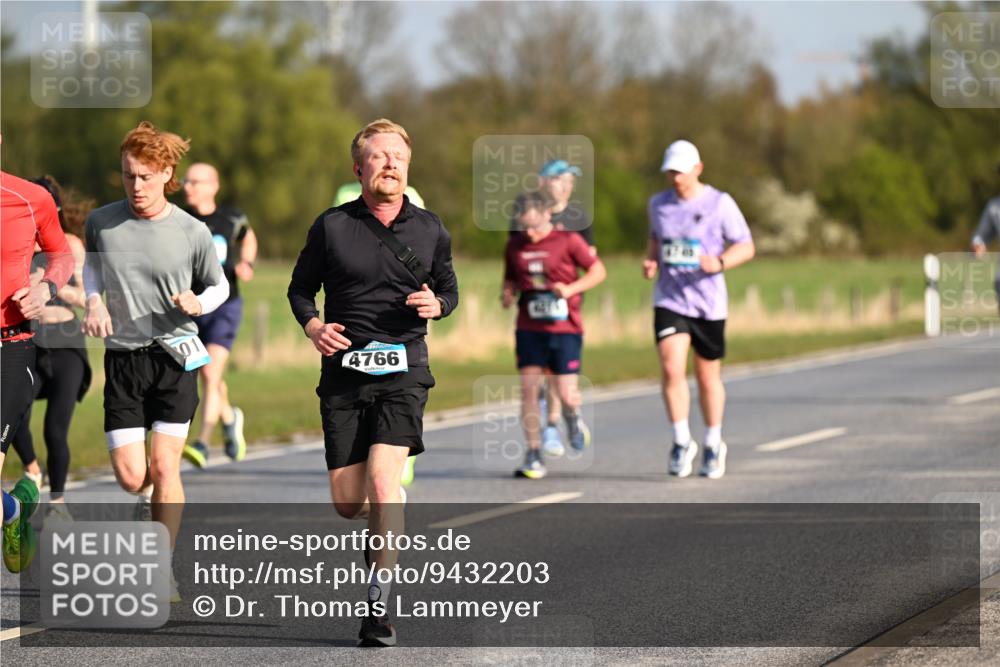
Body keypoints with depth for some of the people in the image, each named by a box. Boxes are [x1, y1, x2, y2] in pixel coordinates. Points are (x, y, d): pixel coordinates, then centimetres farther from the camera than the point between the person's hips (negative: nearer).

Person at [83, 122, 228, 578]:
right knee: (130, 476, -4)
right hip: (122, 357, 2)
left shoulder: (192, 232, -5)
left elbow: (219, 287, 9)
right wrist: (94, 301, 2)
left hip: (175, 355, -2)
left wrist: (199, 304, -13)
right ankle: (149, 498, 34)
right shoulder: (101, 223, -1)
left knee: (165, 466, -7)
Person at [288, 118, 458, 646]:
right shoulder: (331, 227, 2)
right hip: (344, 367, 1)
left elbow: (449, 287, 20)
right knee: (346, 503, 0)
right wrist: (313, 326, -7)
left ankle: (378, 607, -14)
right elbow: (300, 288, 13)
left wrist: (436, 304, -4)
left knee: (383, 479, -20)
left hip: (402, 369, -1)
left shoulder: (429, 230, 6)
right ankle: (383, 525, 38)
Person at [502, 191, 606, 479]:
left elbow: (598, 271, -1)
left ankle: (573, 417, 31)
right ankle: (534, 456, 1)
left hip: (564, 328, -3)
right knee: (528, 389, -6)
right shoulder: (515, 245, 7)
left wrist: (570, 288, -15)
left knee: (566, 395, -7)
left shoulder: (567, 240, -4)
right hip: (529, 328, 3)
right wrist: (507, 294, -3)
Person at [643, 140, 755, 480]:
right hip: (669, 301, 2)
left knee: (708, 377, 7)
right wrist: (650, 261, 1)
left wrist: (719, 263, -21)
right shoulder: (658, 204, 6)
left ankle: (713, 444, 26)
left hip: (708, 303, -2)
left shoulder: (720, 204, -5)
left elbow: (746, 248, -2)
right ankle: (682, 442, -5)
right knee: (671, 369, -16)